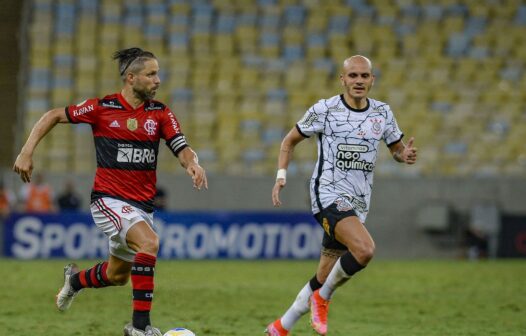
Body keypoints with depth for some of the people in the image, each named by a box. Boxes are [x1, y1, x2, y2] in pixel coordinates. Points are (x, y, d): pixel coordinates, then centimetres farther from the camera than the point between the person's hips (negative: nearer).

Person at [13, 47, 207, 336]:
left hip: (143, 203, 5)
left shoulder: (160, 113, 2)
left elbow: (182, 149, -7)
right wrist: (27, 151, -5)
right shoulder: (102, 107, -7)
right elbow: (53, 116, 3)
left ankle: (76, 280, 49)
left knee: (119, 276, 16)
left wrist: (193, 164, -30)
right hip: (109, 200, -5)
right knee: (149, 241, -30)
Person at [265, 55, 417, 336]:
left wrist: (405, 155, -7)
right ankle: (323, 298, -7)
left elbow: (396, 148, 18)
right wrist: (281, 176, -7)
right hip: (328, 194, -5)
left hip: (358, 203, 5)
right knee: (365, 249, -30)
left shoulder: (382, 113, 6)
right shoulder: (324, 110, -5)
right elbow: (290, 140, 6)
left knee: (324, 279, 9)